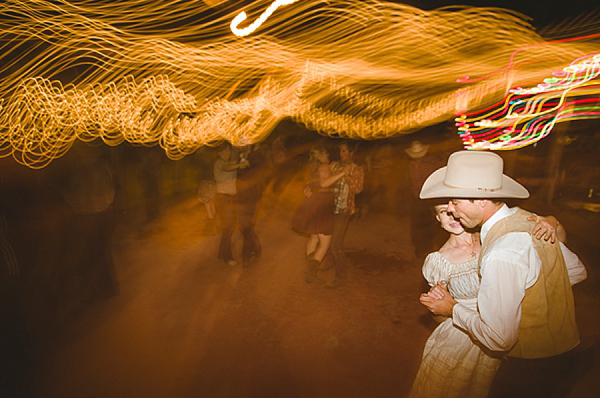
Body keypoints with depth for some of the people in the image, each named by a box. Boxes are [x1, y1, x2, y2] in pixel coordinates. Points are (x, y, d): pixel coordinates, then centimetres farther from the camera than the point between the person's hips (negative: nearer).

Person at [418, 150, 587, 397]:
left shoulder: (501, 256, -35)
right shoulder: (525, 218, -7)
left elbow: (498, 339, -28)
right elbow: (577, 271, 8)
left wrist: (453, 309, -14)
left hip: (531, 365, -8)